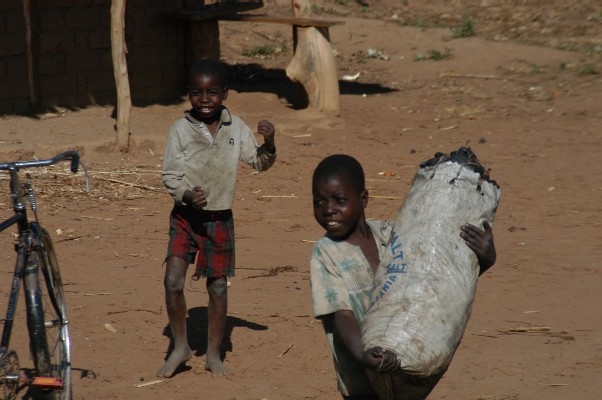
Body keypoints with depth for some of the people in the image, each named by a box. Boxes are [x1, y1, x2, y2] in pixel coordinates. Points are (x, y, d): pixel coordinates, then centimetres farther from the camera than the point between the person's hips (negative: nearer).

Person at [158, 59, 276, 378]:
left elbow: (258, 162, 10)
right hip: (185, 216, -2)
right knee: (173, 281, -12)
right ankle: (180, 346, 8)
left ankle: (214, 354, 23)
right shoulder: (181, 129, -8)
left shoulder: (235, 128, 0)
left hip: (220, 218, 2)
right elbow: (169, 174, -7)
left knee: (218, 286, 8)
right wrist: (187, 196, -26)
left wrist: (269, 144, -11)